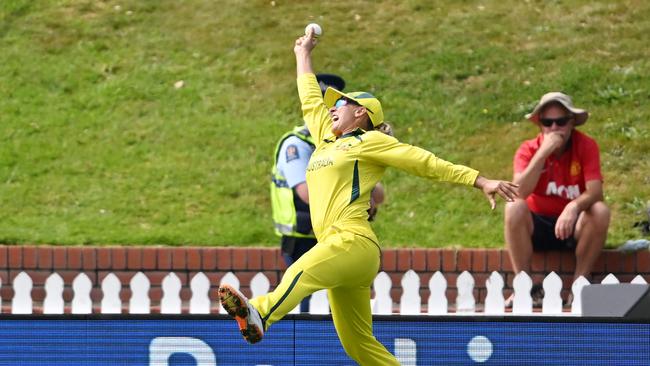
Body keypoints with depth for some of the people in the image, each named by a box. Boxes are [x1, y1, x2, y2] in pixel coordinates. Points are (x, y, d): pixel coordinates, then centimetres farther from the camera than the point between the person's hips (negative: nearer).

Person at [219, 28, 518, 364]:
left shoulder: (369, 141, 7)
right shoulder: (326, 139, 27)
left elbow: (428, 163, 2)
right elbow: (311, 100, 41)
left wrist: (481, 182, -3)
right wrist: (303, 55, 51)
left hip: (354, 241, -8)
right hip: (337, 248, 8)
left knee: (303, 272, -37)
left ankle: (259, 315, -63)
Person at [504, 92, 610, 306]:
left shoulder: (586, 146, -10)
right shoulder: (528, 150, -10)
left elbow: (595, 191, -23)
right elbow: (519, 193, -26)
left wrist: (574, 206, -45)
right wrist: (543, 152, -31)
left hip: (573, 226, 0)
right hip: (537, 228, 0)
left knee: (600, 211, -29)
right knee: (514, 208, -30)